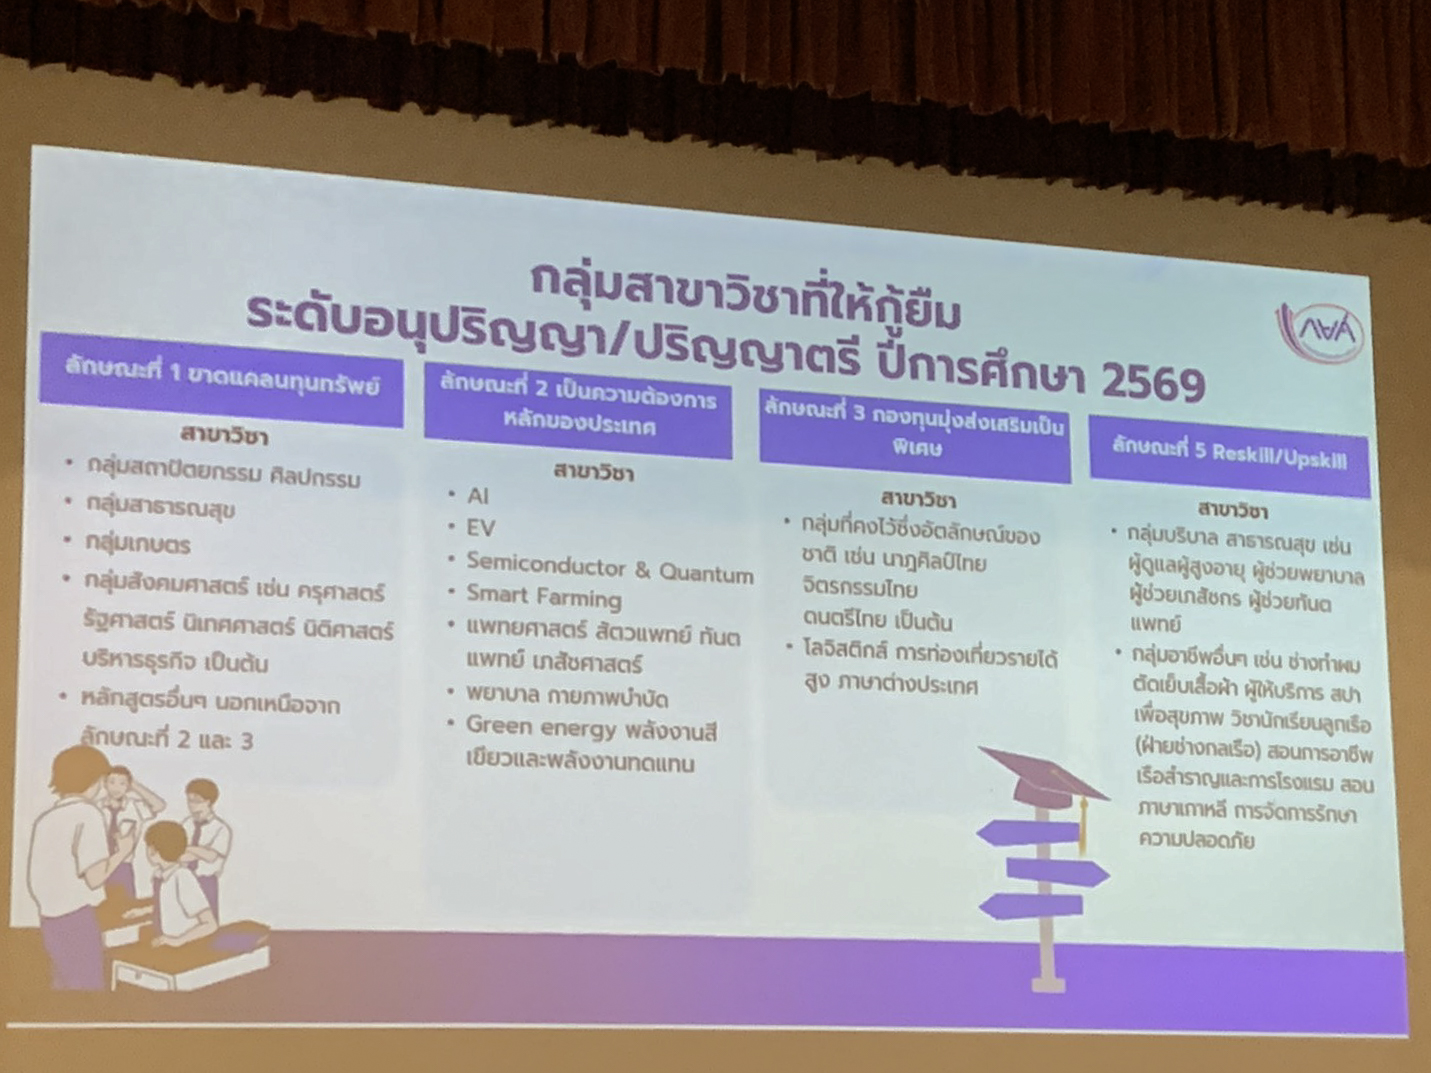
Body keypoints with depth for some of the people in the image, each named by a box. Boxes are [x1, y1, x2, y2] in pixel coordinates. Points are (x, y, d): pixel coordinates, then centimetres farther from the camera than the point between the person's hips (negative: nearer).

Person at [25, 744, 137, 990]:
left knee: (61, 989, 15)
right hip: (77, 919, -8)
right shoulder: (87, 813, -10)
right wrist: (122, 853, 0)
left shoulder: (46, 819, 10)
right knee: (88, 992, -3)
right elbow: (94, 877, -17)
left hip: (50, 920, 8)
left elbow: (34, 879, 11)